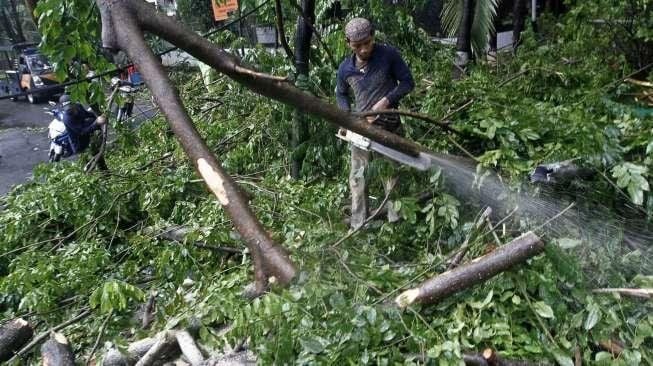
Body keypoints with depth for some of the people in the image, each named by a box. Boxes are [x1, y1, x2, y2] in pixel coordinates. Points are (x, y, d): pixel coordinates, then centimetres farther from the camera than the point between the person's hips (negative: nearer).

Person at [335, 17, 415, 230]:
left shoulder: (389, 55, -11)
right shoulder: (345, 69, -1)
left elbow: (407, 82, -5)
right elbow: (341, 94, 16)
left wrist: (386, 101, -18)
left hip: (389, 126, -3)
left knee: (391, 174, 8)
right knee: (358, 176, 7)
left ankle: (396, 220, 22)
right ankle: (358, 224, 18)